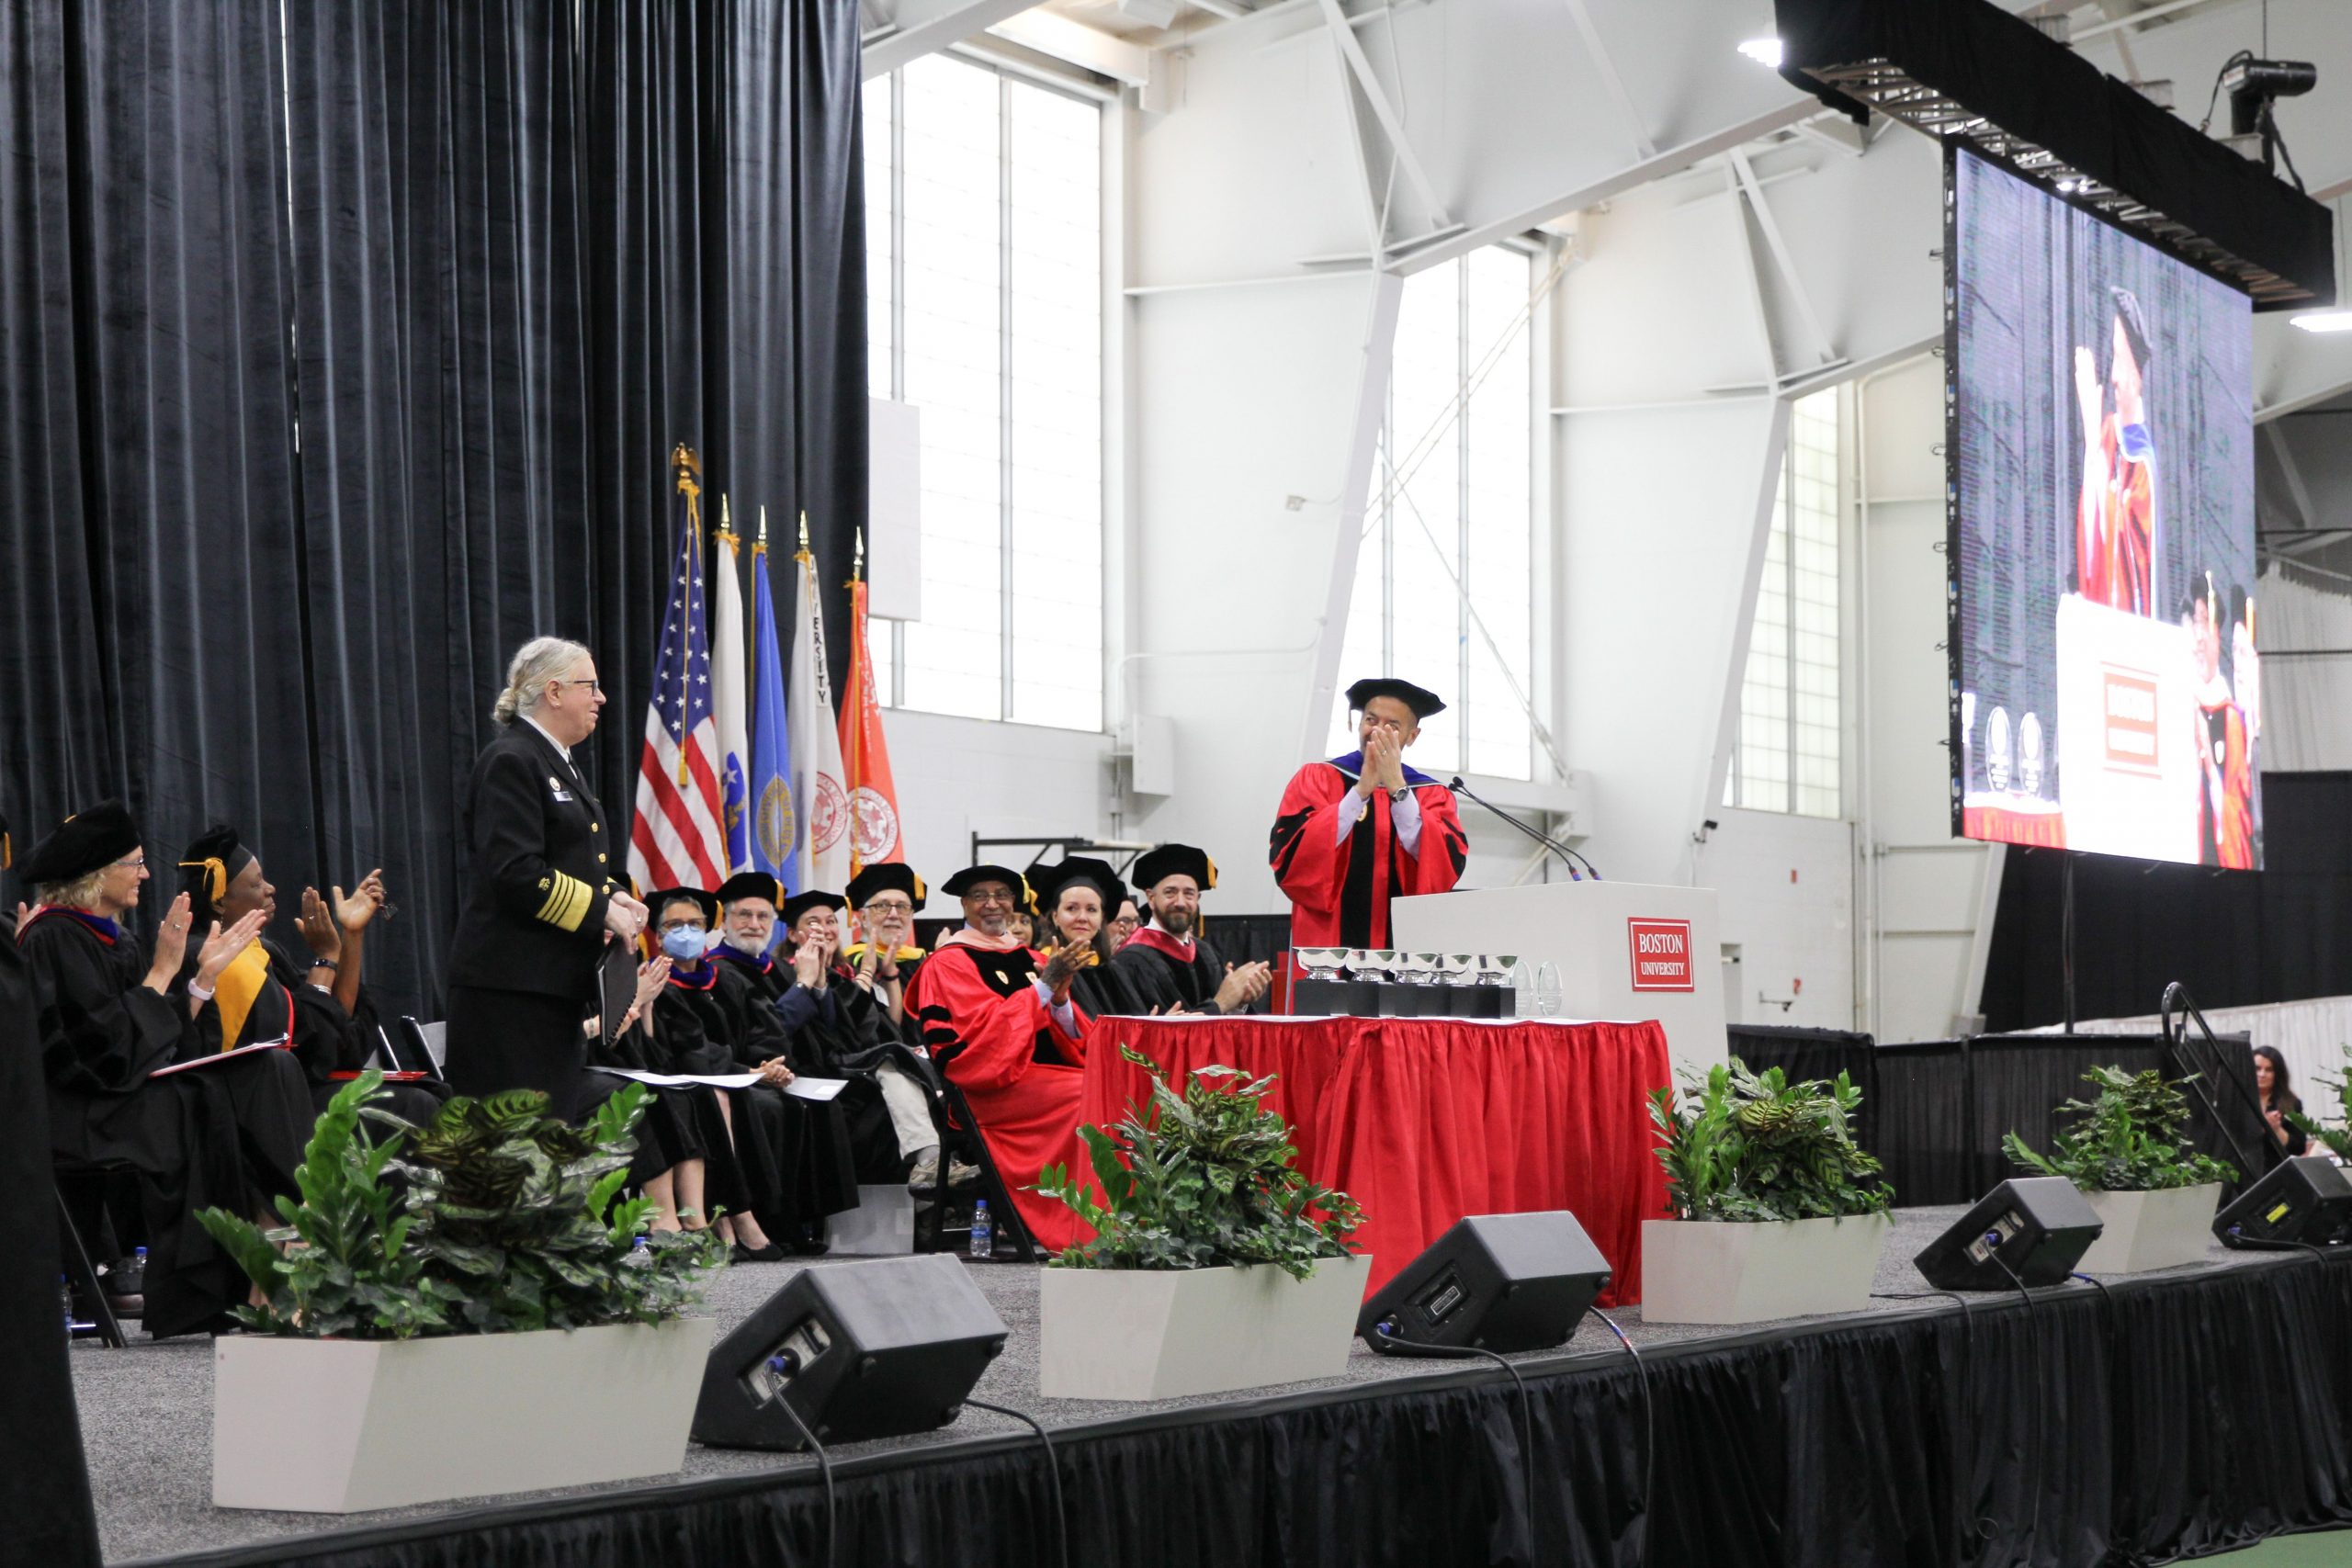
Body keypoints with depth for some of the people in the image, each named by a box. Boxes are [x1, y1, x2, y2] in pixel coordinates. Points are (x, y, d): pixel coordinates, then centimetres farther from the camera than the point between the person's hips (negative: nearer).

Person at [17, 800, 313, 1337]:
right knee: (214, 1105, -28)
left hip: (136, 1084, 9)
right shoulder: (55, 939, -10)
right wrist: (162, 970, -14)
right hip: (81, 1111, -9)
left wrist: (206, 973, 11)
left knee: (273, 1068, -11)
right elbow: (112, 1041, -19)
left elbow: (166, 1033, 16)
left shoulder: (108, 936, 19)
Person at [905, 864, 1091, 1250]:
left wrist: (1060, 1000, -9)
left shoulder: (1027, 959, 21)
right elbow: (985, 1026, -12)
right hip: (996, 1084, -6)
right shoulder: (950, 962, 2)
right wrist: (1042, 987, -16)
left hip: (1051, 1070, 6)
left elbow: (1072, 1035, 12)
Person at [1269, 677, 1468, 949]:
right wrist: (1361, 790, -13)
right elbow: (1288, 860, -10)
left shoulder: (1432, 795, 10)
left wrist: (1397, 787, -13)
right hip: (1328, 944, -1)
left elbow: (1446, 869, -8)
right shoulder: (1315, 779, 6)